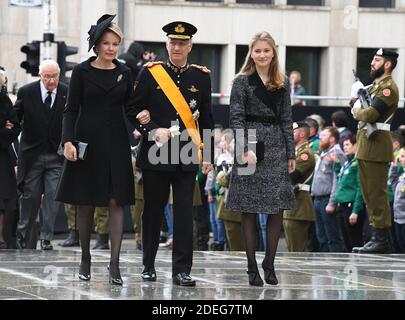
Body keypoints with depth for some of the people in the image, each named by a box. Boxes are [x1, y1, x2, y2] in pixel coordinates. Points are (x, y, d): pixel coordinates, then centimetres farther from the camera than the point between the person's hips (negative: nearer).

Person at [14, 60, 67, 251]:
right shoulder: (26, 92, -4)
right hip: (32, 154, 0)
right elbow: (16, 118, 6)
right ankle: (22, 233, 26)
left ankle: (46, 237, -1)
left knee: (53, 195, -7)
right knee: (30, 195, 8)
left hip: (56, 156, 0)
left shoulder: (68, 94, -4)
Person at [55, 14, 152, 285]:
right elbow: (71, 110, -2)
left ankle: (115, 263, -9)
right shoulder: (82, 71, -1)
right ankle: (85, 258, 19)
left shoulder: (124, 73, 7)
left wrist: (140, 118, -11)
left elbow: (129, 107, 11)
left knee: (116, 202, -6)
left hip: (116, 143, 2)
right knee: (85, 203, 4)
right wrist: (68, 141, -14)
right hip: (87, 140, -2)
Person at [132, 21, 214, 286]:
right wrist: (154, 130, -13)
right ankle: (149, 266, 19)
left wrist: (208, 155, 6)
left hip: (187, 155, 1)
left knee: (184, 213, -4)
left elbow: (207, 119, 10)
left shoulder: (201, 76, 7)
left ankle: (182, 270, -2)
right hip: (156, 153, -1)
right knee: (153, 211, 7)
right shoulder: (150, 73, 2)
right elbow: (137, 110, 3)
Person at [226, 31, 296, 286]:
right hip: (250, 145, -3)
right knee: (249, 210, 0)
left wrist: (291, 154, 7)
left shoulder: (281, 84, 12)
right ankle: (252, 267, 5)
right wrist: (245, 149, -15)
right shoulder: (243, 82, 1)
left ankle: (270, 263, 12)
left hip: (276, 150, 3)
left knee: (278, 209, 0)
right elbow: (236, 118, -5)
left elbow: (286, 120, 12)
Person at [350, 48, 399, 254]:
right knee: (369, 194, 11)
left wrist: (357, 111, -2)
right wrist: (356, 102, -1)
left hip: (376, 144, -10)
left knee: (377, 194, -9)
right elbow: (357, 107, 20)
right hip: (365, 145, 10)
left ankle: (382, 241, -7)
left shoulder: (388, 87, -11)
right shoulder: (374, 85, 20)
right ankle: (376, 238, 15)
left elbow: (370, 114, -21)